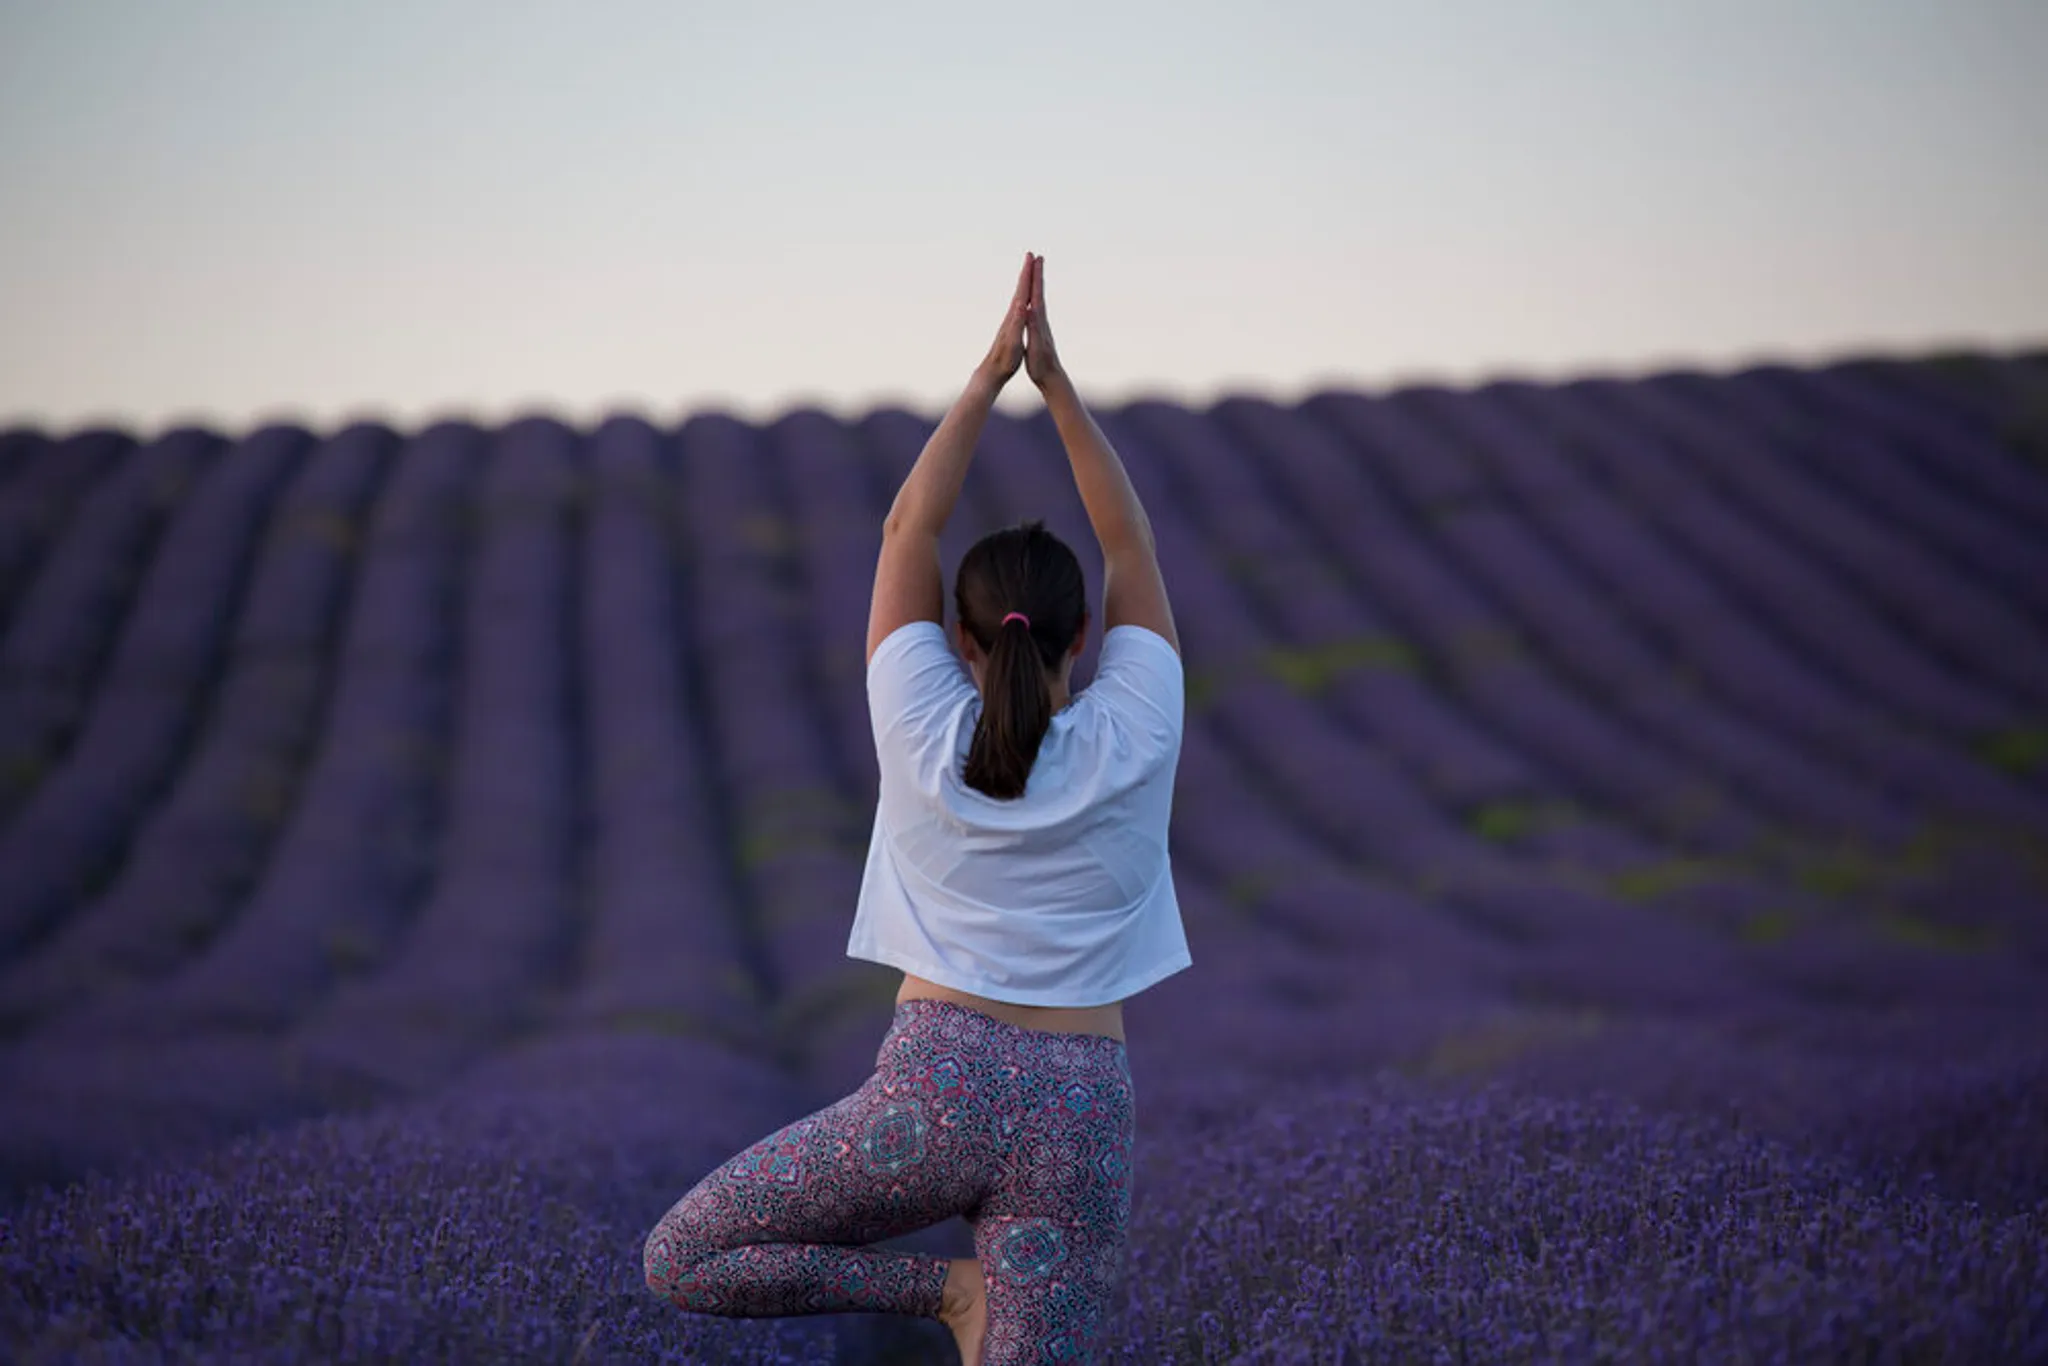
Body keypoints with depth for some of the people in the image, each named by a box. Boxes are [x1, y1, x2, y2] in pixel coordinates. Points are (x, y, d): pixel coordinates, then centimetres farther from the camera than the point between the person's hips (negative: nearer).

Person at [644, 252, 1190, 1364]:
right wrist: (1053, 379, 10)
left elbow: (908, 529, 8)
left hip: (936, 1090, -2)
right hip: (1083, 1115, 3)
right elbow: (1132, 549, 12)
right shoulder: (1131, 740, 0)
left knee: (680, 1259, 8)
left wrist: (990, 375, 8)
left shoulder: (927, 732, -2)